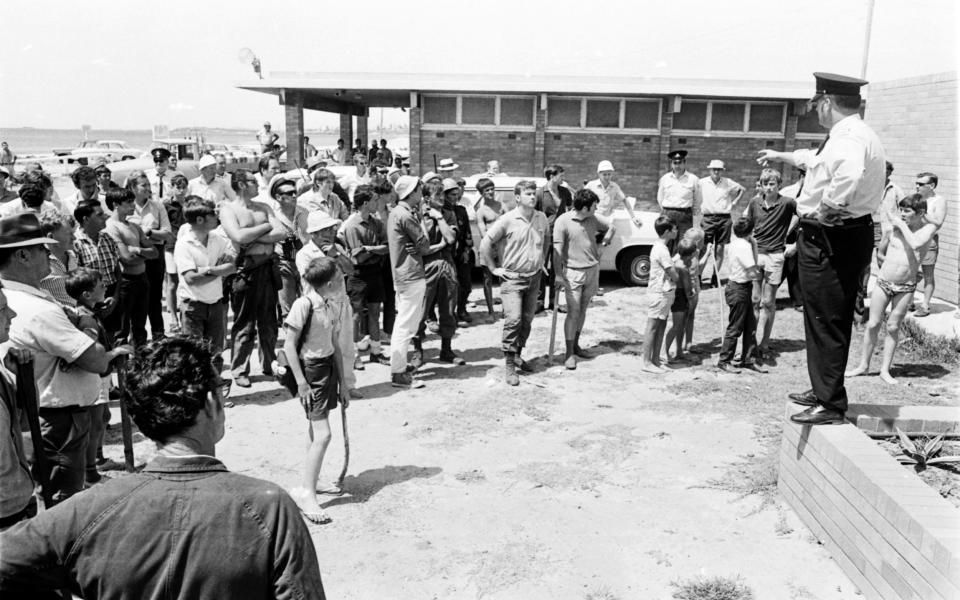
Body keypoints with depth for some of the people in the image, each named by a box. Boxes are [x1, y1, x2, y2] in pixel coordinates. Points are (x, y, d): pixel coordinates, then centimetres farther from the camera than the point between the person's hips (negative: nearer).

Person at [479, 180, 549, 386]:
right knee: (513, 319, -13)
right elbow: (485, 244, -9)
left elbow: (546, 240, 24)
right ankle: (509, 365, -5)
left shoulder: (541, 218, 4)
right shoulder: (507, 220, -13)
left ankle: (517, 355, 28)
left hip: (534, 277, 6)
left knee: (527, 320, 12)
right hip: (512, 278, -5)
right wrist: (495, 268, -7)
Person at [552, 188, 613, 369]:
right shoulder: (563, 221, -12)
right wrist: (558, 274, -18)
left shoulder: (592, 219, 5)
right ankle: (569, 353, 1)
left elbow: (610, 227, 24)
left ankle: (576, 345, 26)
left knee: (582, 310, 13)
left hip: (593, 270, 6)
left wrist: (608, 235, 3)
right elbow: (557, 249, -14)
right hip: (573, 272, -6)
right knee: (573, 312, -6)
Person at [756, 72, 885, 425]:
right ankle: (823, 390, 31)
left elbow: (847, 175, -41)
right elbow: (816, 159, 37)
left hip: (831, 240, -10)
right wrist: (782, 156, 48)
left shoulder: (848, 138, -18)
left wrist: (831, 205, -26)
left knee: (827, 323, -3)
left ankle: (831, 404, 5)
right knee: (826, 320, 18)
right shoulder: (852, 134, 17)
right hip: (831, 239, 10)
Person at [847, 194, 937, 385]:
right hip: (883, 282, 1)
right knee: (873, 324, 4)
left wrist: (901, 225, -19)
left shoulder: (928, 228, -6)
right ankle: (863, 365, 16)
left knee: (893, 327, 4)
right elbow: (880, 254, 12)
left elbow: (916, 244, -28)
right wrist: (892, 264, 4)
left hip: (906, 287, -1)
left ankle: (885, 369, 14)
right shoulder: (893, 227, -3)